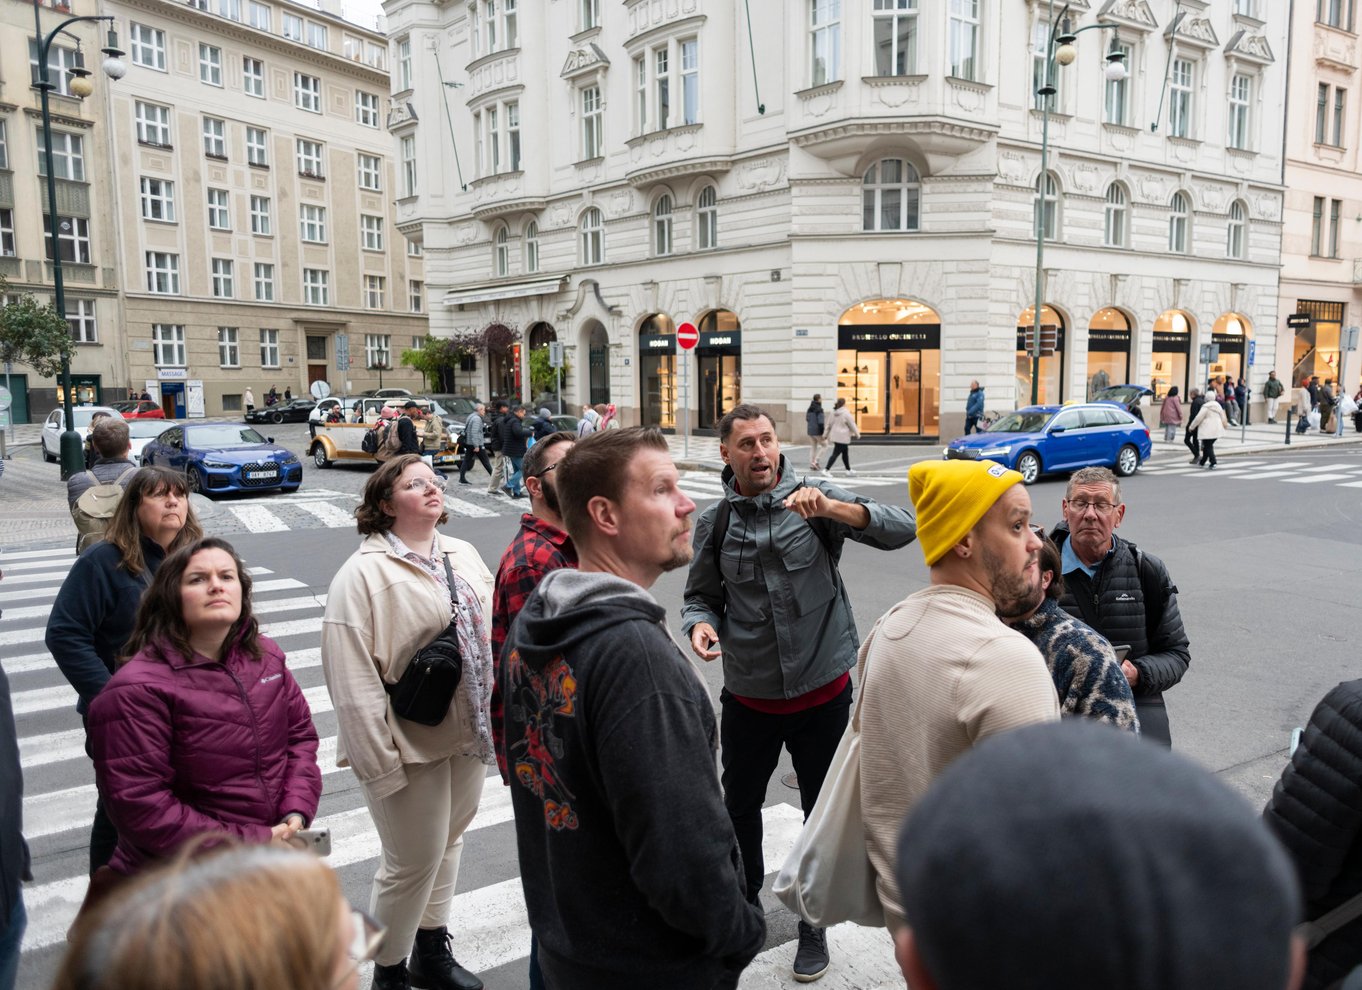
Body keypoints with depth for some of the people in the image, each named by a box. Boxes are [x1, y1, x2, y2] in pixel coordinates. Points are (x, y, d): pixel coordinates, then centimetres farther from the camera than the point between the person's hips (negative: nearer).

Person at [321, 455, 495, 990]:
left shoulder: (464, 556, 5)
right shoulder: (364, 573, -15)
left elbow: (491, 630, 10)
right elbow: (353, 681, -18)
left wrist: (495, 719, 9)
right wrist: (379, 763, -18)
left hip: (470, 733, 7)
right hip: (413, 743, -6)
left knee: (448, 842, 20)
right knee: (413, 861, 5)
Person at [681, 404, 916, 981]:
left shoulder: (814, 497, -8)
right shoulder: (714, 523, -1)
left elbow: (901, 530, -16)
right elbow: (701, 596, 6)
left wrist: (831, 508, -31)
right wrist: (700, 624, -17)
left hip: (823, 690, -1)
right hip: (748, 695, 2)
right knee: (740, 806, 17)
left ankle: (814, 924, 36)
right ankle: (742, 902, 44)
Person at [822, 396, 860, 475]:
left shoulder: (833, 413, 7)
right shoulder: (846, 414, -14)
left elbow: (828, 424, 13)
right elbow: (852, 425, -7)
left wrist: (825, 434, 21)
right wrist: (857, 434, 4)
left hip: (835, 436, 8)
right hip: (842, 437, -8)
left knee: (845, 452, 20)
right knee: (835, 454, -7)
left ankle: (848, 470, 28)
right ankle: (826, 469, -11)